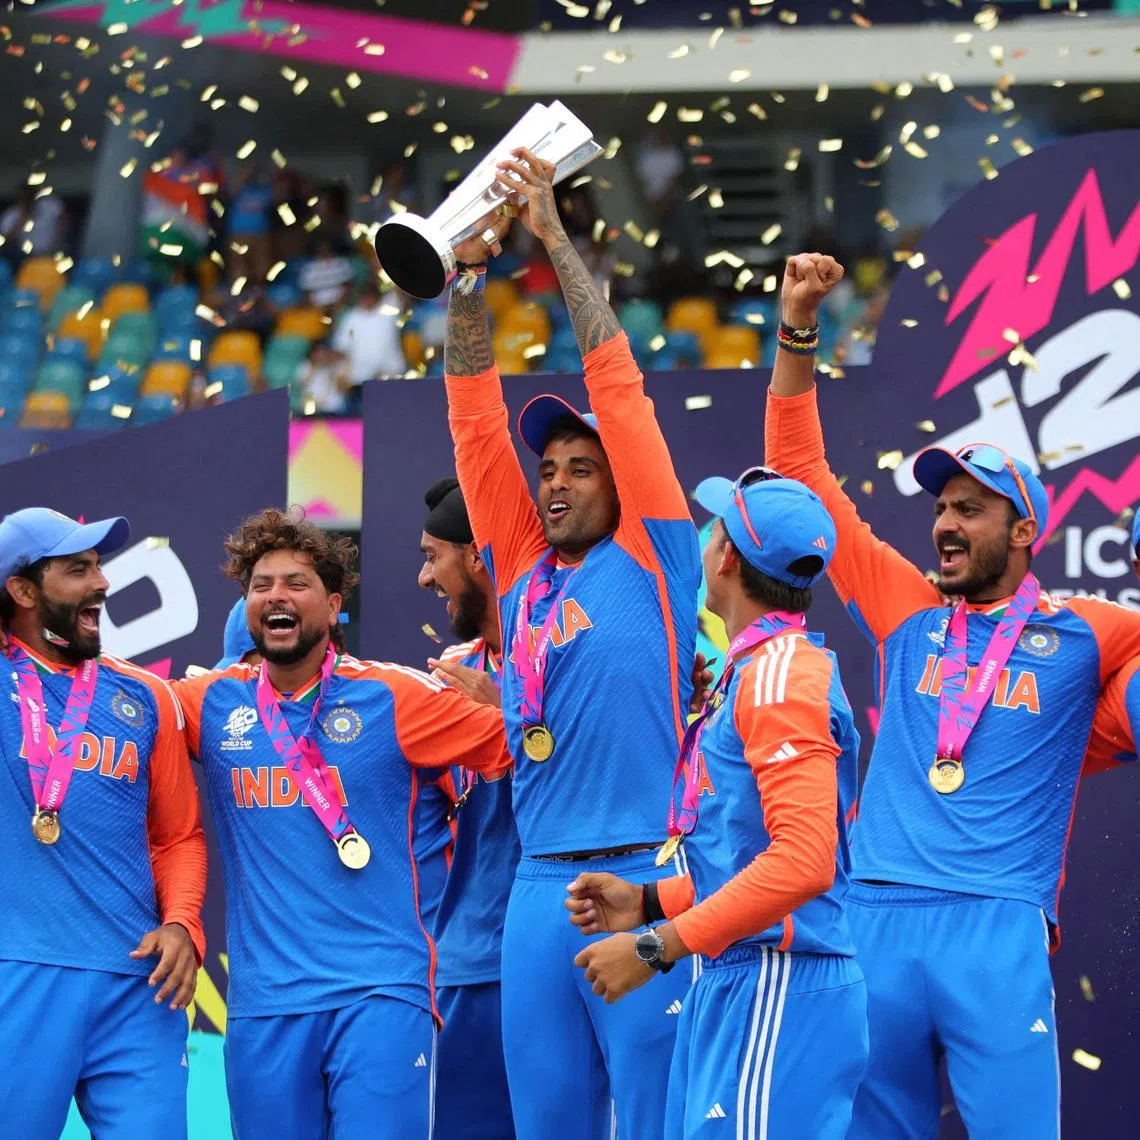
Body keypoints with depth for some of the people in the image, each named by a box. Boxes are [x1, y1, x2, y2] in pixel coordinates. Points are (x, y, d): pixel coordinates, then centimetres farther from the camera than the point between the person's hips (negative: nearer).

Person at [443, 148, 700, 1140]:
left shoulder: (651, 559, 5)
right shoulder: (521, 569, 16)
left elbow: (620, 390, 2)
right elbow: (476, 417, 14)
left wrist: (556, 239, 3)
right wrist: (470, 272, 7)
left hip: (644, 878, -5)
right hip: (540, 884, 5)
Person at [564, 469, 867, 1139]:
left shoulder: (782, 674, -13)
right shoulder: (756, 670, 18)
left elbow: (804, 860, -22)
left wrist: (656, 948, -19)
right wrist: (648, 903, 14)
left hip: (777, 989, -10)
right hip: (730, 983, 10)